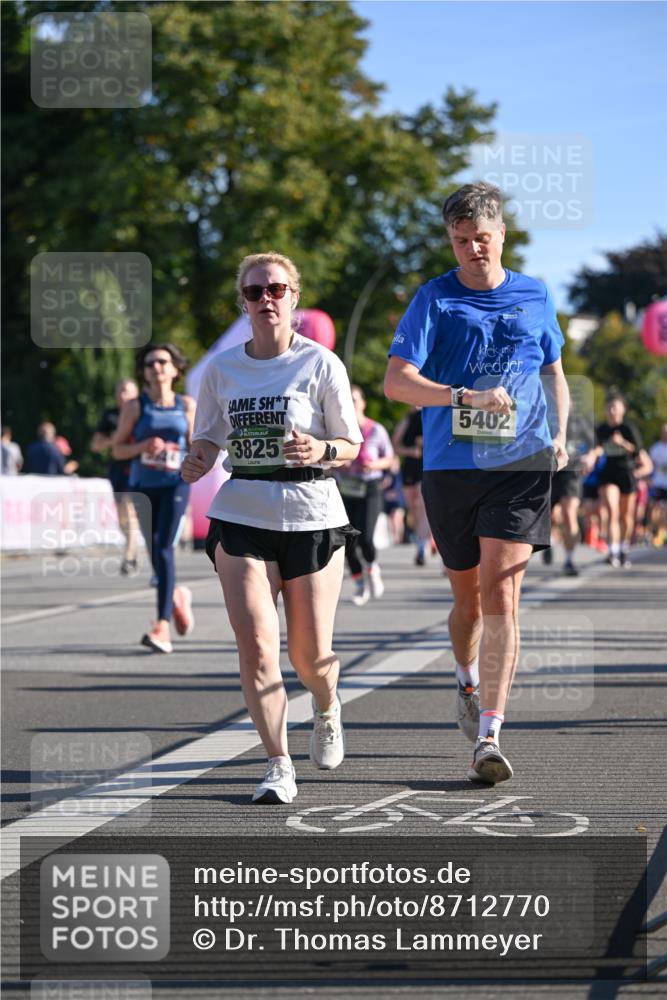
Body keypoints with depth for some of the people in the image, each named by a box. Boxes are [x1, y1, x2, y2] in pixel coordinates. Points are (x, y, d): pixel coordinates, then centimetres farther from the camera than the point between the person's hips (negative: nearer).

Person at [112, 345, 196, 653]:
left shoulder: (187, 405, 8)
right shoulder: (135, 406, 4)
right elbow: (117, 450, 4)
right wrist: (144, 445, -13)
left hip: (175, 483, -2)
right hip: (143, 485, 2)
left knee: (164, 548, -17)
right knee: (156, 554, 8)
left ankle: (163, 626, -22)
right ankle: (177, 597, 40)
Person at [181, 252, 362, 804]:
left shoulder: (321, 363, -3)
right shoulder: (221, 368, 5)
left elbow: (351, 443, 1)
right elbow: (209, 437, 15)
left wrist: (321, 450, -21)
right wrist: (197, 462, -8)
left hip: (312, 514, -2)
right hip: (242, 515, 2)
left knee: (310, 653, 4)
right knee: (256, 645, -13)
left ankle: (327, 710, 40)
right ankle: (279, 766, -5)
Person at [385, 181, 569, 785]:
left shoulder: (534, 297, 9)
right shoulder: (435, 299, 0)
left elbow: (554, 372, 23)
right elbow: (396, 381, -11)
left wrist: (559, 434, 7)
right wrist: (467, 397, -22)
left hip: (520, 465, 0)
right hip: (450, 466, 0)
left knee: (501, 595, -13)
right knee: (468, 597, 12)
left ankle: (488, 736, -16)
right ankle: (470, 686, 43)